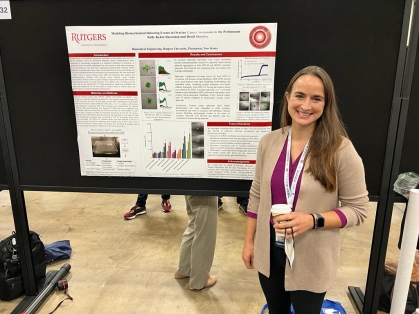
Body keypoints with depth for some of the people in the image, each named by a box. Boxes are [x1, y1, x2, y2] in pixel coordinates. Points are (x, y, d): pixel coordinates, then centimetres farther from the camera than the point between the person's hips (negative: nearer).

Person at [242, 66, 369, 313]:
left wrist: (313, 220, -25)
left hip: (311, 259, -3)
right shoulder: (269, 142, -6)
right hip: (269, 251, 4)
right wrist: (249, 241, 6)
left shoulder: (341, 150, -17)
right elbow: (257, 196, 3)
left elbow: (358, 210, -10)